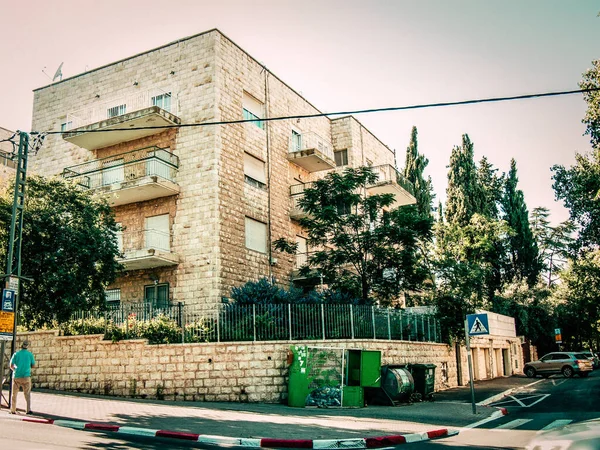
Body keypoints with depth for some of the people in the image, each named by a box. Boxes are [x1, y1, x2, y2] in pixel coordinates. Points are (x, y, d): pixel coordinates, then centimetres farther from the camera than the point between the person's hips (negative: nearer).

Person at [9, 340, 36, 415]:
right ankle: (29, 409, -5)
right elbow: (33, 366, 4)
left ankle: (13, 410, 14)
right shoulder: (30, 354, -1)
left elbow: (11, 366, -1)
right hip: (26, 376, 0)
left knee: (14, 394, 13)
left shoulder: (16, 354, -1)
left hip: (17, 376, 0)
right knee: (27, 394, 6)